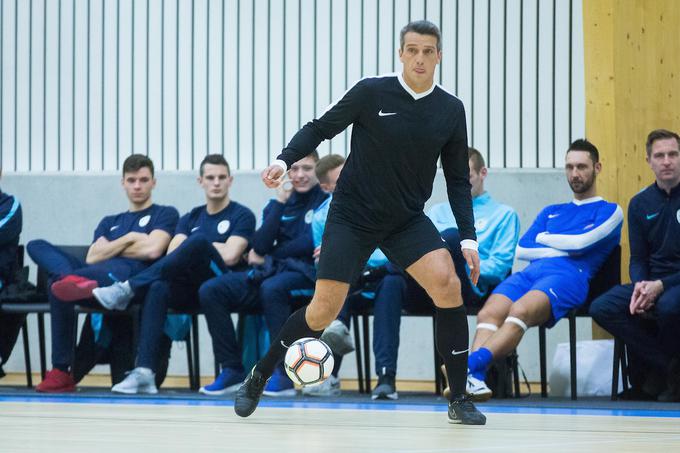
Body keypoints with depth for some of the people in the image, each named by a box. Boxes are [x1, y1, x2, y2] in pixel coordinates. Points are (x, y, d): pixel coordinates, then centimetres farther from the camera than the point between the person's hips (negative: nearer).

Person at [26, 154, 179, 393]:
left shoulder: (164, 214, 21)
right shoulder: (109, 223, 38)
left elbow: (153, 250, -1)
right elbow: (92, 258, 17)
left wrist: (111, 248, 11)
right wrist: (128, 239, 10)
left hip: (133, 277, -7)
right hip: (98, 279, 7)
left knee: (58, 285, -38)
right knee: (37, 246, -20)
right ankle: (72, 279, -53)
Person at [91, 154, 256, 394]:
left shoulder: (242, 216, 6)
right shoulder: (191, 218, 20)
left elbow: (230, 256, -8)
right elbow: (172, 254, 6)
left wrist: (194, 247, 4)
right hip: (190, 289, 4)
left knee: (199, 241, -32)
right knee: (158, 288, -33)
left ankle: (127, 289, -30)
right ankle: (144, 372, -44)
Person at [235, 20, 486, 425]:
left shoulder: (451, 110, -1)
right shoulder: (371, 93, -11)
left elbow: (458, 180, 4)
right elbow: (320, 128, -1)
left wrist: (469, 239, -3)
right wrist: (284, 160, -18)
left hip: (408, 220, 2)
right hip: (352, 216, -2)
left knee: (447, 285, -21)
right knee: (324, 311, -8)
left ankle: (460, 400, -11)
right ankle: (258, 378, 18)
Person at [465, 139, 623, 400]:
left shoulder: (610, 212, 19)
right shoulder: (551, 212, 35)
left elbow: (580, 242, 1)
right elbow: (521, 250, 22)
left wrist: (544, 238, 16)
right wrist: (561, 249, 8)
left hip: (569, 274, -5)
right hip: (530, 272, 5)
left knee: (520, 311, -38)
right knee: (489, 313, -30)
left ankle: (472, 363, -60)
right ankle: (474, 378, -52)